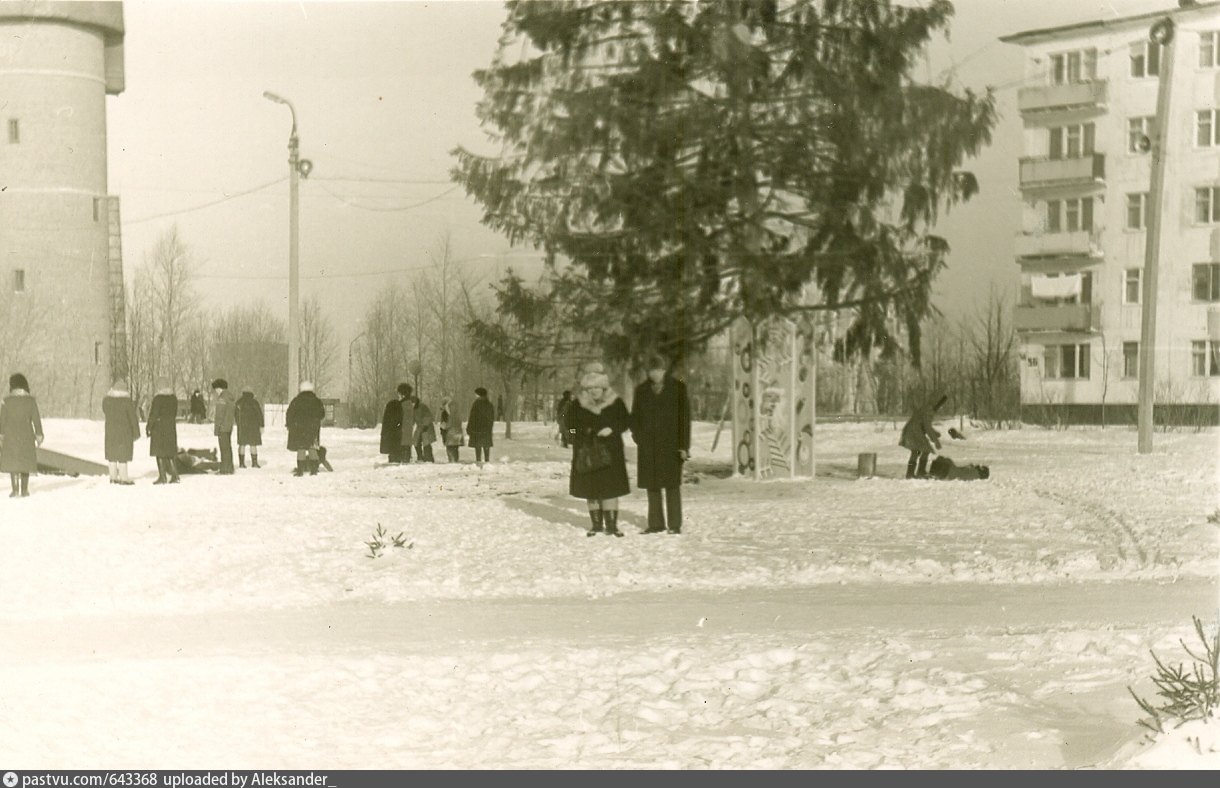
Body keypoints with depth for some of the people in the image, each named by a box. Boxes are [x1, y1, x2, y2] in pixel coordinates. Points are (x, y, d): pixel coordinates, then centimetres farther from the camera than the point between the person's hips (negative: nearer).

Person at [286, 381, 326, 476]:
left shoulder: (296, 401, -5)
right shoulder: (317, 401, 2)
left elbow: (289, 414, -4)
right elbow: (322, 415, 9)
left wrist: (288, 425, 9)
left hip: (299, 428, -2)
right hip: (313, 428, 2)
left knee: (301, 449, 1)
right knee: (312, 449, 10)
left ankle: (300, 470, -4)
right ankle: (314, 470, 6)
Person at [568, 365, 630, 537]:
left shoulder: (615, 403, -1)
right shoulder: (579, 404, 1)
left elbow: (626, 422, 4)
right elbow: (571, 424, 9)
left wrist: (612, 429, -13)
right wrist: (583, 432, -8)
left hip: (609, 452, -1)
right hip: (587, 452, 1)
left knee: (610, 488, -6)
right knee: (590, 489, 3)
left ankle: (611, 524, -1)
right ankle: (596, 524, 14)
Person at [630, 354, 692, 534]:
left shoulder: (677, 387, 1)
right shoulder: (642, 390, 10)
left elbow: (684, 416, -1)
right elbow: (635, 416, 13)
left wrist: (684, 445, -7)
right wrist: (638, 436, -4)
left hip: (671, 444, -3)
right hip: (648, 446, 3)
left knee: (672, 484, -2)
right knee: (652, 485, 6)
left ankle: (675, 525, 2)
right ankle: (656, 523, 12)